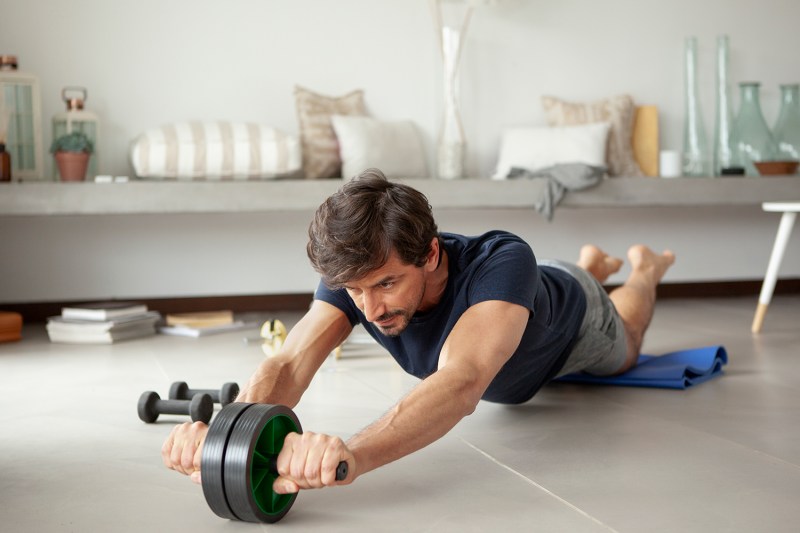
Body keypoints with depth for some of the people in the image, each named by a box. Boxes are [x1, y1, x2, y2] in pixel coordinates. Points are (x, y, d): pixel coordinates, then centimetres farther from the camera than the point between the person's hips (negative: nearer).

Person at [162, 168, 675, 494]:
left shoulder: (502, 262, -55)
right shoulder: (358, 275, -40)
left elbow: (462, 382, -71)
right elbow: (290, 363, -54)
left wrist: (353, 454, -90)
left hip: (571, 322, -3)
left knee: (624, 352, 34)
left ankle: (645, 267, 63)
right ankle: (593, 265, 69)